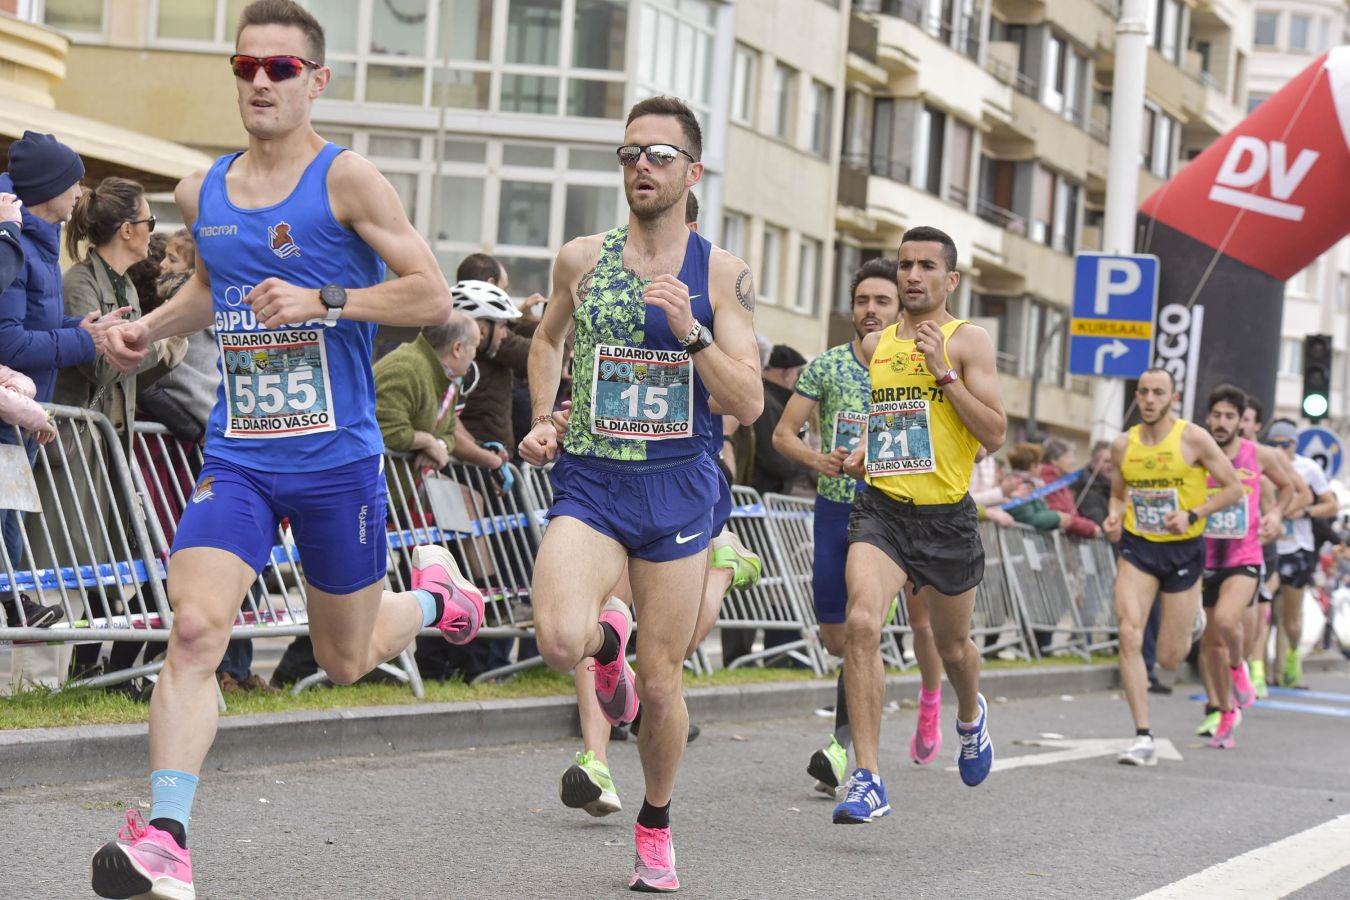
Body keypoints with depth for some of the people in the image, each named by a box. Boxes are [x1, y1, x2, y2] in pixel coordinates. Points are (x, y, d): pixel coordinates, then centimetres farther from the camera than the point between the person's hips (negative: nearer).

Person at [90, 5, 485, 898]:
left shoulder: (347, 179, -8)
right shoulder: (202, 193, 8)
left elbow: (433, 296, -12)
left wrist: (323, 302, -22)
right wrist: (151, 327, 10)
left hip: (339, 457, -3)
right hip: (239, 456, 3)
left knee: (347, 661, 13)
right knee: (195, 630, -18)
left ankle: (433, 593, 46)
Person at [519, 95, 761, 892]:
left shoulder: (723, 274, -2)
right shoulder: (582, 259, 3)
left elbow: (749, 405, -8)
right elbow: (548, 338, 24)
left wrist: (691, 332, -21)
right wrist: (542, 422, 10)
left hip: (677, 489, 0)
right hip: (589, 483, 0)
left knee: (661, 681, 6)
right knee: (561, 639, -26)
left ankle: (656, 824, 33)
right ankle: (608, 640, 13)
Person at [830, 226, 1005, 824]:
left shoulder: (967, 341, -4)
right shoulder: (874, 345, 10)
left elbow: (994, 435, -12)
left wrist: (944, 372, -18)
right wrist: (862, 451, 9)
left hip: (946, 516, -2)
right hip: (881, 508, 2)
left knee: (951, 646, 16)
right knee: (861, 623, -23)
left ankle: (971, 713, 54)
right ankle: (866, 781, -22)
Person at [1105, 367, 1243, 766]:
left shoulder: (1193, 439, -10)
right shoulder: (1123, 445, 1)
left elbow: (1233, 488, -5)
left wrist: (1193, 515, -18)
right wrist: (1115, 517, -5)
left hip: (1183, 550, -2)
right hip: (1137, 549, 2)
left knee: (1169, 657, 4)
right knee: (1129, 635, -18)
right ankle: (1144, 737, -14)